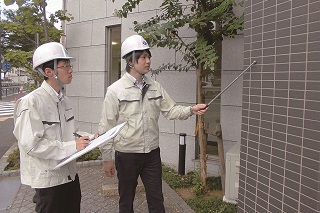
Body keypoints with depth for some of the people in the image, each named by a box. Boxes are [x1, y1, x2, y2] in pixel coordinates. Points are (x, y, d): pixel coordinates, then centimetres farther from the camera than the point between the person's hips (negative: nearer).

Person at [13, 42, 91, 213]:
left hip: (69, 173, 8)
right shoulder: (31, 102, -18)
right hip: (48, 178, -8)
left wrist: (86, 139, -3)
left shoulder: (63, 100, 8)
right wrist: (72, 147, -22)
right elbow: (31, 144, -23)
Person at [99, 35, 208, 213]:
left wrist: (191, 110, -13)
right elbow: (106, 127, -8)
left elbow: (171, 110, 5)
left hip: (152, 154, 3)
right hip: (126, 155, -3)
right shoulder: (115, 90, -11)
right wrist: (107, 158, -6)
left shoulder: (155, 87, 1)